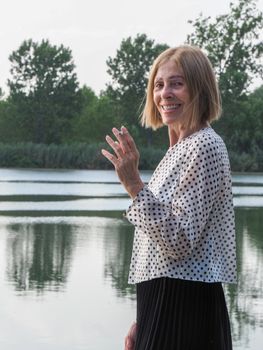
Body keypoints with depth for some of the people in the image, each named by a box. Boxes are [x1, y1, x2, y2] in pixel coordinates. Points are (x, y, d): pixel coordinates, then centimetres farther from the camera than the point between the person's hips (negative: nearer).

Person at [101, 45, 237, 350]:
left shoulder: (205, 145, -12)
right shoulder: (180, 149, 16)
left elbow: (179, 242, -20)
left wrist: (134, 185, -24)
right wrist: (142, 321, 19)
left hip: (184, 306, -9)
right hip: (161, 303, 9)